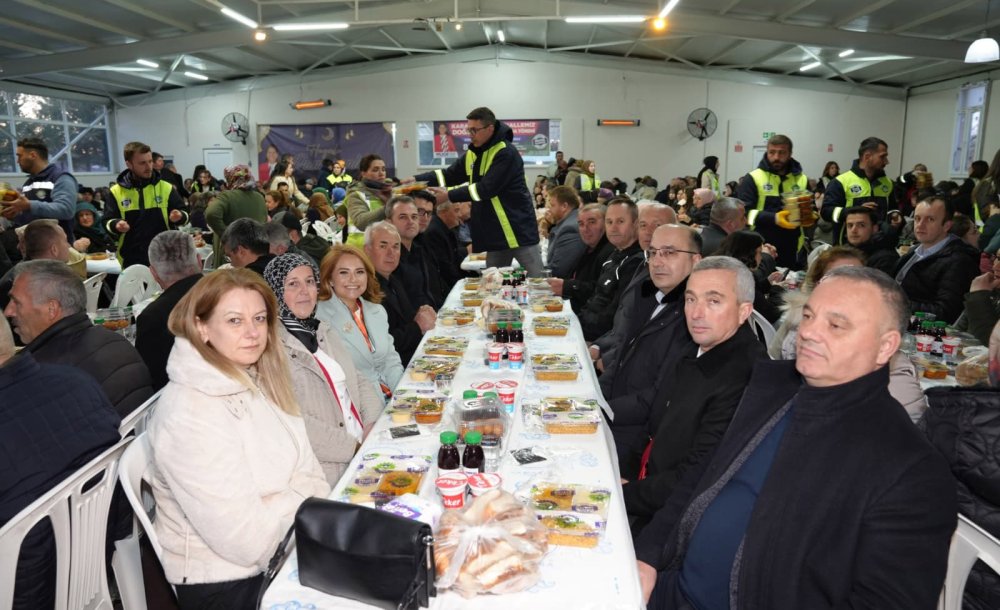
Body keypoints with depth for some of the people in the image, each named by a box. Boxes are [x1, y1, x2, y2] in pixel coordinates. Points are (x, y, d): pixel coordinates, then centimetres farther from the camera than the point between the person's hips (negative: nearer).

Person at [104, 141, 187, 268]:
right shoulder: (117, 191, 2)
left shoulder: (166, 188, 1)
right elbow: (107, 222, 4)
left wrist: (179, 216, -20)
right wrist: (116, 225, -19)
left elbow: (184, 214, 3)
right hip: (132, 260, 0)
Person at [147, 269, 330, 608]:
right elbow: (248, 540, -24)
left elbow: (307, 473, 3)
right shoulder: (187, 415, -24)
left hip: (285, 549, 7)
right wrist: (299, 498, -9)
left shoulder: (259, 381, 1)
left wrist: (284, 506, -15)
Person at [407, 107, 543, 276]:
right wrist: (418, 179, -1)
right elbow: (450, 175, 13)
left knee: (538, 281, -2)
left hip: (518, 229, -7)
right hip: (495, 232, 8)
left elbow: (487, 188, -23)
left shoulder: (506, 153, -16)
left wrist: (449, 195, -19)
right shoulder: (473, 153, 9)